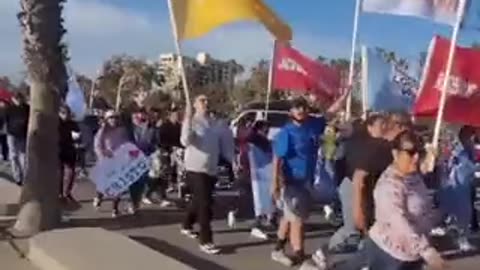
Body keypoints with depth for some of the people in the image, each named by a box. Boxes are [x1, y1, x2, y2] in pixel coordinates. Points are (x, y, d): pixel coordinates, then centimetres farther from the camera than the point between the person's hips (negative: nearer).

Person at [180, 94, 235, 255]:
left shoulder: (215, 125, 11)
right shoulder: (192, 122, -8)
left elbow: (225, 144, 13)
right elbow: (185, 141, -25)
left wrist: (234, 161, 2)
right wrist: (188, 119, -33)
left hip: (211, 169, 7)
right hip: (195, 169, -7)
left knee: (199, 201, 20)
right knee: (205, 204, -11)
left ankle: (187, 226, 42)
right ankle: (206, 241, -6)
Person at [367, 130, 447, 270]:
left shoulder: (414, 176, 3)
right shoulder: (390, 184, -25)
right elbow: (399, 222, -36)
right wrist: (427, 251, -41)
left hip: (412, 252, 9)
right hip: (389, 252, -9)